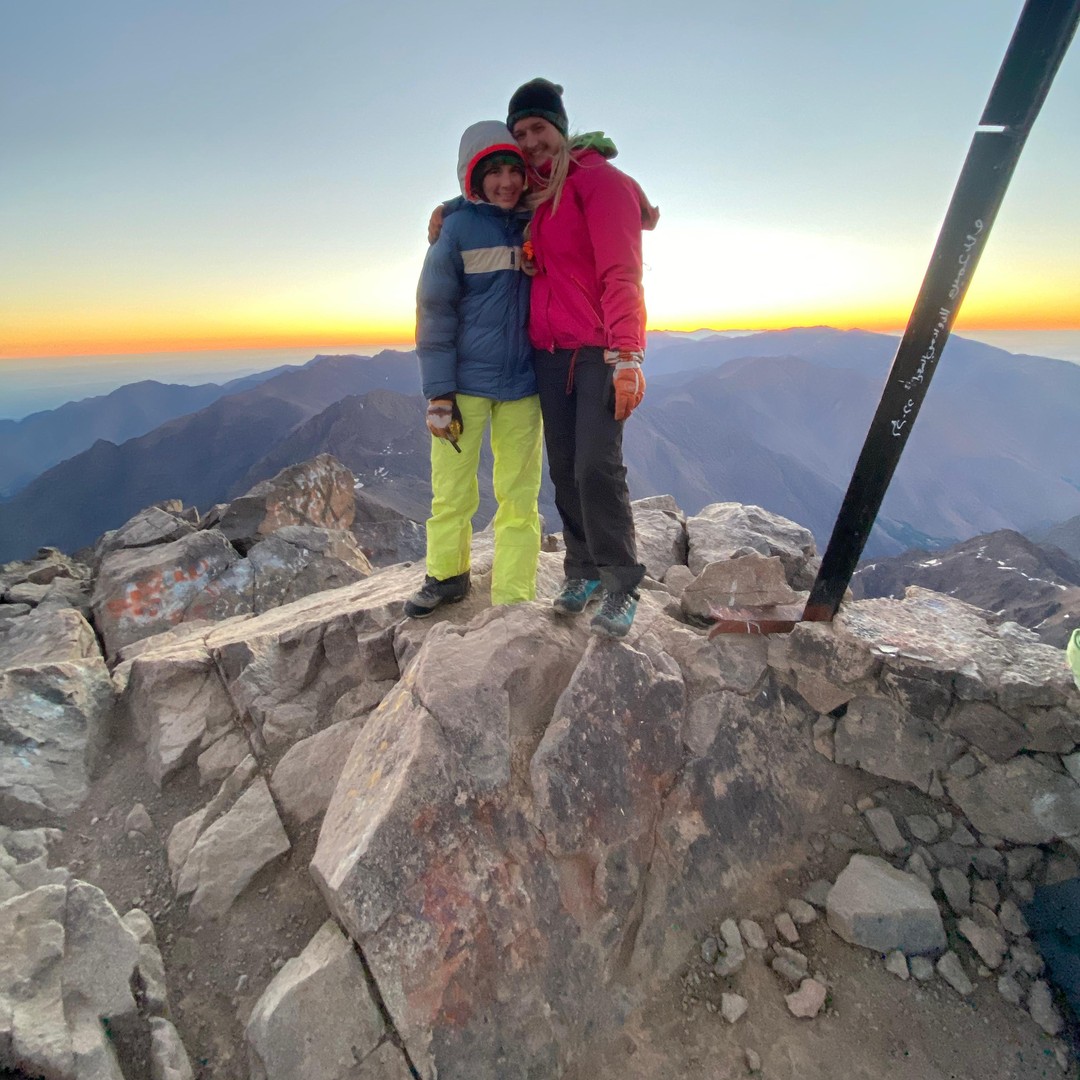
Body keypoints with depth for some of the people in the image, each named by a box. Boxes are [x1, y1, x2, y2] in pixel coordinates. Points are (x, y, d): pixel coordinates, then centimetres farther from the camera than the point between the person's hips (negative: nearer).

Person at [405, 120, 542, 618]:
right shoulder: (459, 228, 3)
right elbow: (434, 311, -2)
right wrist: (438, 393, -9)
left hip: (523, 383, 3)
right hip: (464, 381, -2)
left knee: (519, 497, 0)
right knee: (452, 493, 2)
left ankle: (512, 598, 11)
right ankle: (446, 576, 26)